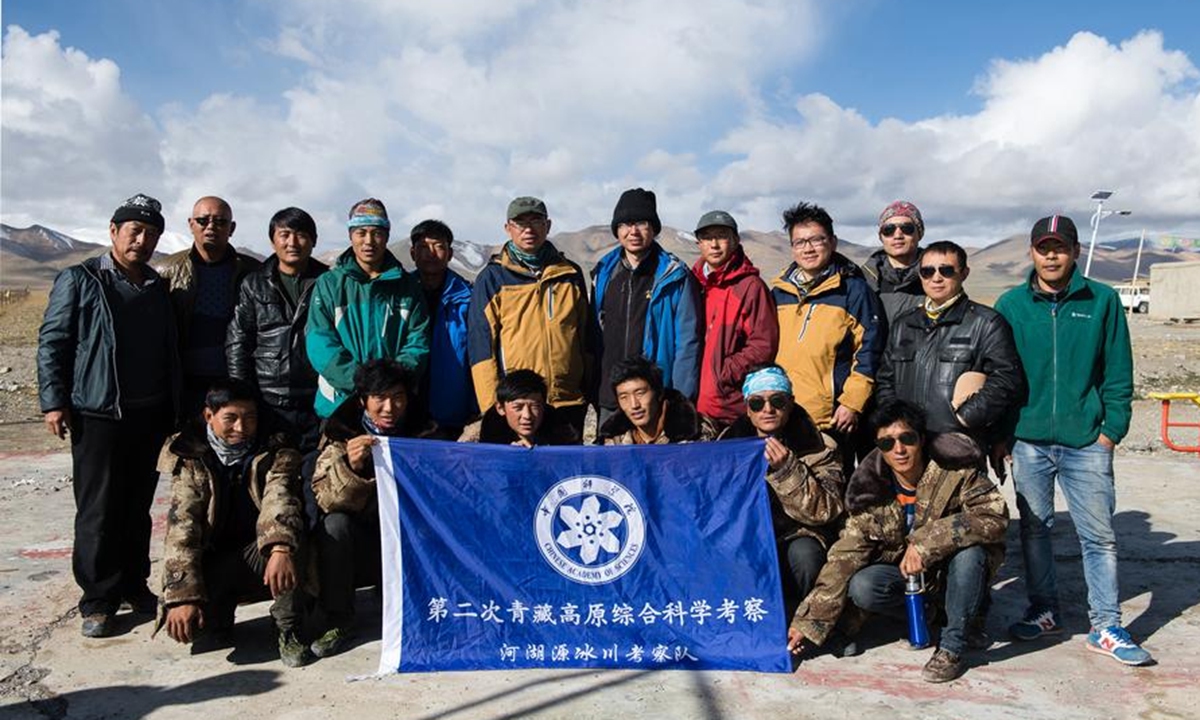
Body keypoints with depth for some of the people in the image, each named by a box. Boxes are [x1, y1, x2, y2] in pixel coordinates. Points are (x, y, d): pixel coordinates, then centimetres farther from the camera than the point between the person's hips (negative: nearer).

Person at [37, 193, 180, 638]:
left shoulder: (158, 288, 14)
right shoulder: (80, 280, -1)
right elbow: (52, 342, -3)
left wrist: (173, 407, 17)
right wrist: (53, 400, -10)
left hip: (151, 416, 5)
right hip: (98, 416, -5)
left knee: (138, 509, 12)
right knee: (99, 512, -1)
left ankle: (134, 586, 23)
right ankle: (99, 600, 9)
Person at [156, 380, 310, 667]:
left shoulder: (276, 456, -5)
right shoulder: (192, 463, -4)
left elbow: (280, 502, -25)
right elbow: (181, 528, -15)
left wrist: (281, 549, -47)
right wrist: (183, 597, -28)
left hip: (263, 558, -1)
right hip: (214, 565, 1)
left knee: (289, 534, -33)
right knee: (182, 620, -28)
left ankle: (289, 631, -17)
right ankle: (218, 622, 10)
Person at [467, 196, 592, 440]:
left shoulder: (570, 274, 11)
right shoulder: (492, 278, 2)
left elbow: (586, 336, 16)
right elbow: (480, 344, -2)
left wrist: (589, 391, 11)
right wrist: (492, 406, -9)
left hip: (569, 401, 3)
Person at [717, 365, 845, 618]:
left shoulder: (819, 448, -6)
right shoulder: (730, 441, 1)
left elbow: (824, 511, -16)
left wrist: (787, 469, -28)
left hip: (797, 536, -2)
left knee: (803, 553, -33)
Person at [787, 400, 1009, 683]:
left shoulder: (956, 470, -19)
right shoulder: (870, 492, -12)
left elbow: (995, 514, -31)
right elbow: (845, 558, -11)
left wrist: (927, 543, -38)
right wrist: (808, 621, -16)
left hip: (957, 571, -2)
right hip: (907, 575, 2)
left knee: (968, 551, -34)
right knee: (861, 588, -25)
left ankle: (952, 647, -17)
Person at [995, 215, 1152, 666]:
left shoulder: (1102, 301, 2)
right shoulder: (1011, 304, 3)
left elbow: (1118, 374, 3)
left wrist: (1111, 430, -3)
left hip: (1086, 442, -1)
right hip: (1029, 441, 1)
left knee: (1099, 535, 3)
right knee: (1034, 529, 11)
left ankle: (1106, 628, 14)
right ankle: (1045, 612, 25)